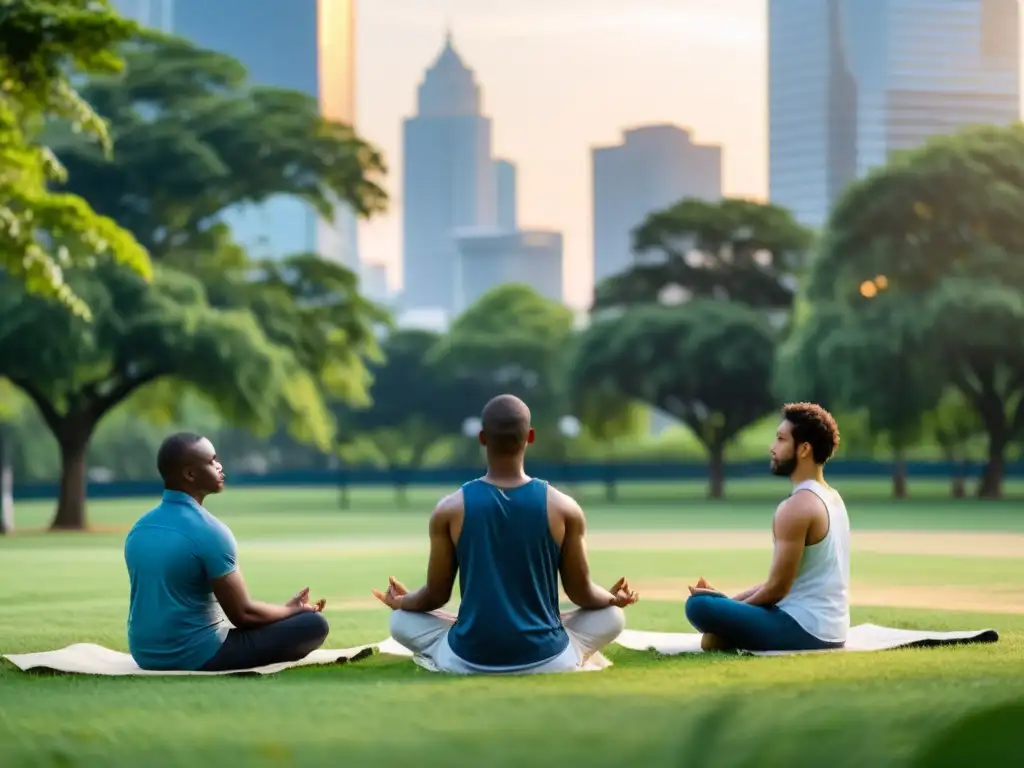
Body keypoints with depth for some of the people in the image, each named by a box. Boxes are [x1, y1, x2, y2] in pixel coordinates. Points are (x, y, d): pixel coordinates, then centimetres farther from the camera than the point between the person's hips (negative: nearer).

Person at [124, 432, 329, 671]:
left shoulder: (139, 528, 6)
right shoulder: (209, 531, -18)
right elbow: (242, 614, -14)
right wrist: (292, 609, 6)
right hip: (195, 658, -8)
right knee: (314, 624, -6)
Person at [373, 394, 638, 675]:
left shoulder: (449, 510, -8)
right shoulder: (564, 509, -8)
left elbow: (436, 595, 3)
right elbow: (582, 593, 3)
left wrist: (401, 602, 26)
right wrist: (613, 598, 27)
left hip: (470, 662, 0)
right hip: (545, 661, 1)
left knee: (401, 619, 26)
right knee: (612, 615, 26)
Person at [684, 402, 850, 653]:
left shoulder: (796, 507, -16)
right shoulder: (833, 498, 14)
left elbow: (777, 588, -16)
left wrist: (728, 604, 0)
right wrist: (729, 600, 11)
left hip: (804, 631, -10)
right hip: (831, 631, 10)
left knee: (699, 605, -22)